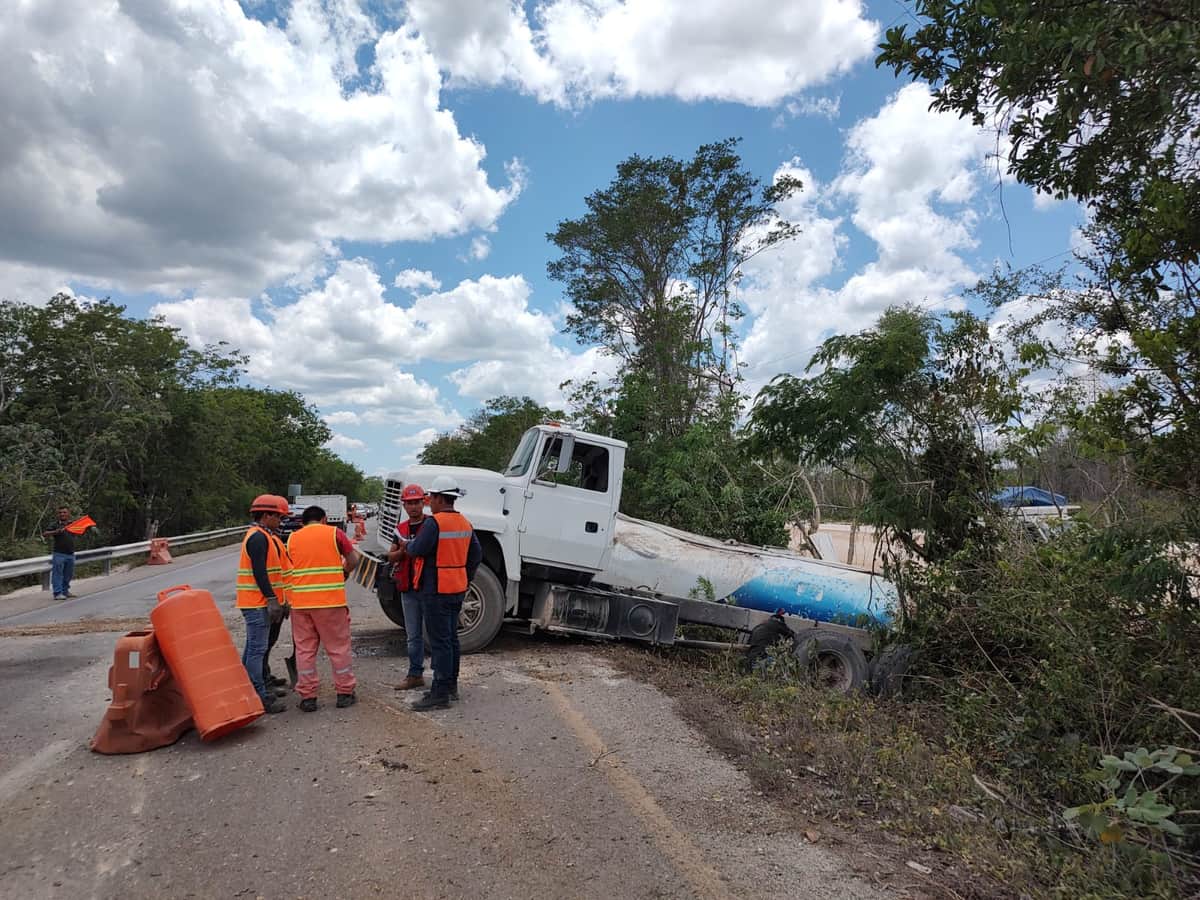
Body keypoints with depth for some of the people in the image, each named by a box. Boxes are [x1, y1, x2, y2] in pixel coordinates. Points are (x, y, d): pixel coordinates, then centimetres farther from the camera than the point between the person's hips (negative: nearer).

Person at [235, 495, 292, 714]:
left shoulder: (265, 537, 18)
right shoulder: (258, 538, -15)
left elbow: (279, 568, 23)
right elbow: (259, 572, -22)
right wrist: (272, 599, -23)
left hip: (260, 603, 11)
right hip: (258, 603, -11)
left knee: (253, 648, 16)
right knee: (257, 649, -8)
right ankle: (261, 697, -5)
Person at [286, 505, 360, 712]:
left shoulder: (292, 538, 10)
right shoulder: (334, 533, 2)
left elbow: (288, 568, 10)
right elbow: (353, 560, 2)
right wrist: (344, 572, 20)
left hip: (300, 603, 2)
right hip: (331, 601, -2)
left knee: (305, 649, 10)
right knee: (338, 647, 8)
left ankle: (307, 696, 13)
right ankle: (345, 693, 15)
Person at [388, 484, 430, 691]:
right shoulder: (401, 529, 13)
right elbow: (391, 557, 14)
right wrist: (402, 551, -7)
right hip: (408, 590, 6)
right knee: (413, 635, 14)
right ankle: (415, 674, 23)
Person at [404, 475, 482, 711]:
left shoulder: (434, 522, -17)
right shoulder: (464, 523, 10)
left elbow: (417, 550, -18)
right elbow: (476, 555, 14)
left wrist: (408, 544, 4)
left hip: (436, 591, -8)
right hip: (457, 590, 9)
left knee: (439, 642, -4)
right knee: (451, 638, 16)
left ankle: (440, 694, 0)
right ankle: (451, 686, 26)